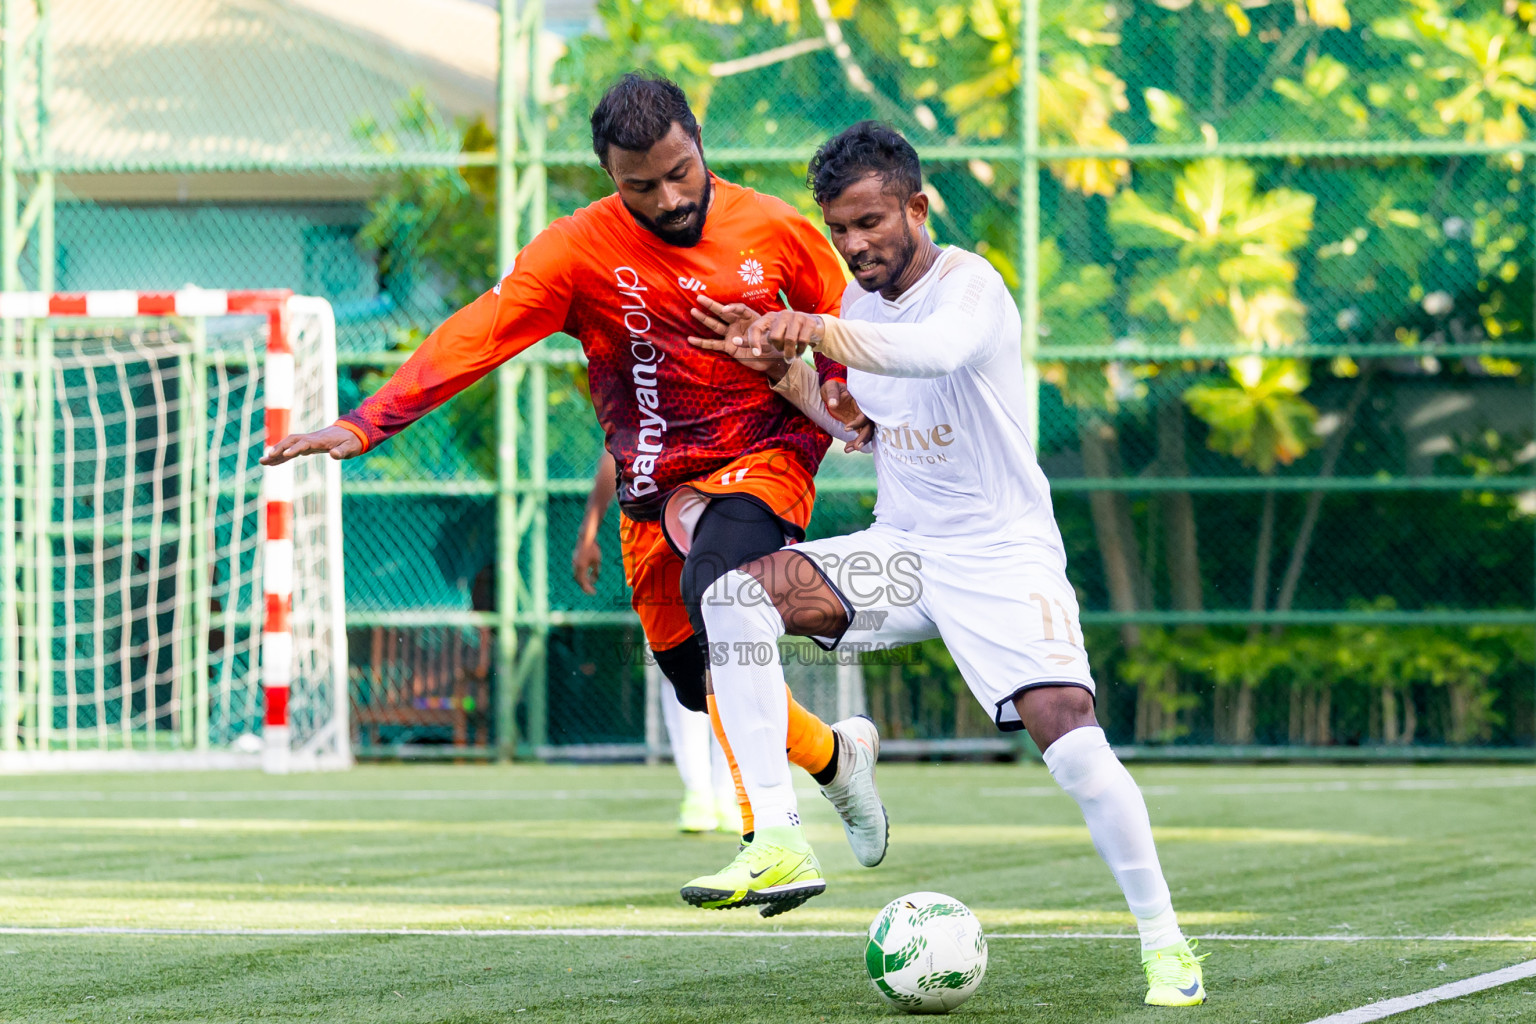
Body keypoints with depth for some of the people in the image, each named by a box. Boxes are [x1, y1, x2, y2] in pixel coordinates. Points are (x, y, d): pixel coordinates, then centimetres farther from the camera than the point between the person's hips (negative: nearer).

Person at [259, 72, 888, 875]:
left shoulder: (777, 232, -6)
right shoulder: (579, 250, -10)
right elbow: (474, 336, -19)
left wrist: (801, 445, -4)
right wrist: (363, 425, -29)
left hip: (761, 466, -3)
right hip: (654, 497, 3)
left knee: (715, 598, -30)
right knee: (697, 685, 6)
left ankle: (770, 839, -27)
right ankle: (833, 753, 39)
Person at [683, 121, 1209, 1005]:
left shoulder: (969, 284, -16)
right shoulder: (859, 303, 7)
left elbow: (939, 350, -40)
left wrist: (816, 330, -50)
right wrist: (776, 362, 4)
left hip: (1003, 553, -6)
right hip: (900, 551, 6)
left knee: (1068, 736, -23)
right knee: (736, 592, -17)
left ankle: (1164, 940, -4)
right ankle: (778, 844, -21)